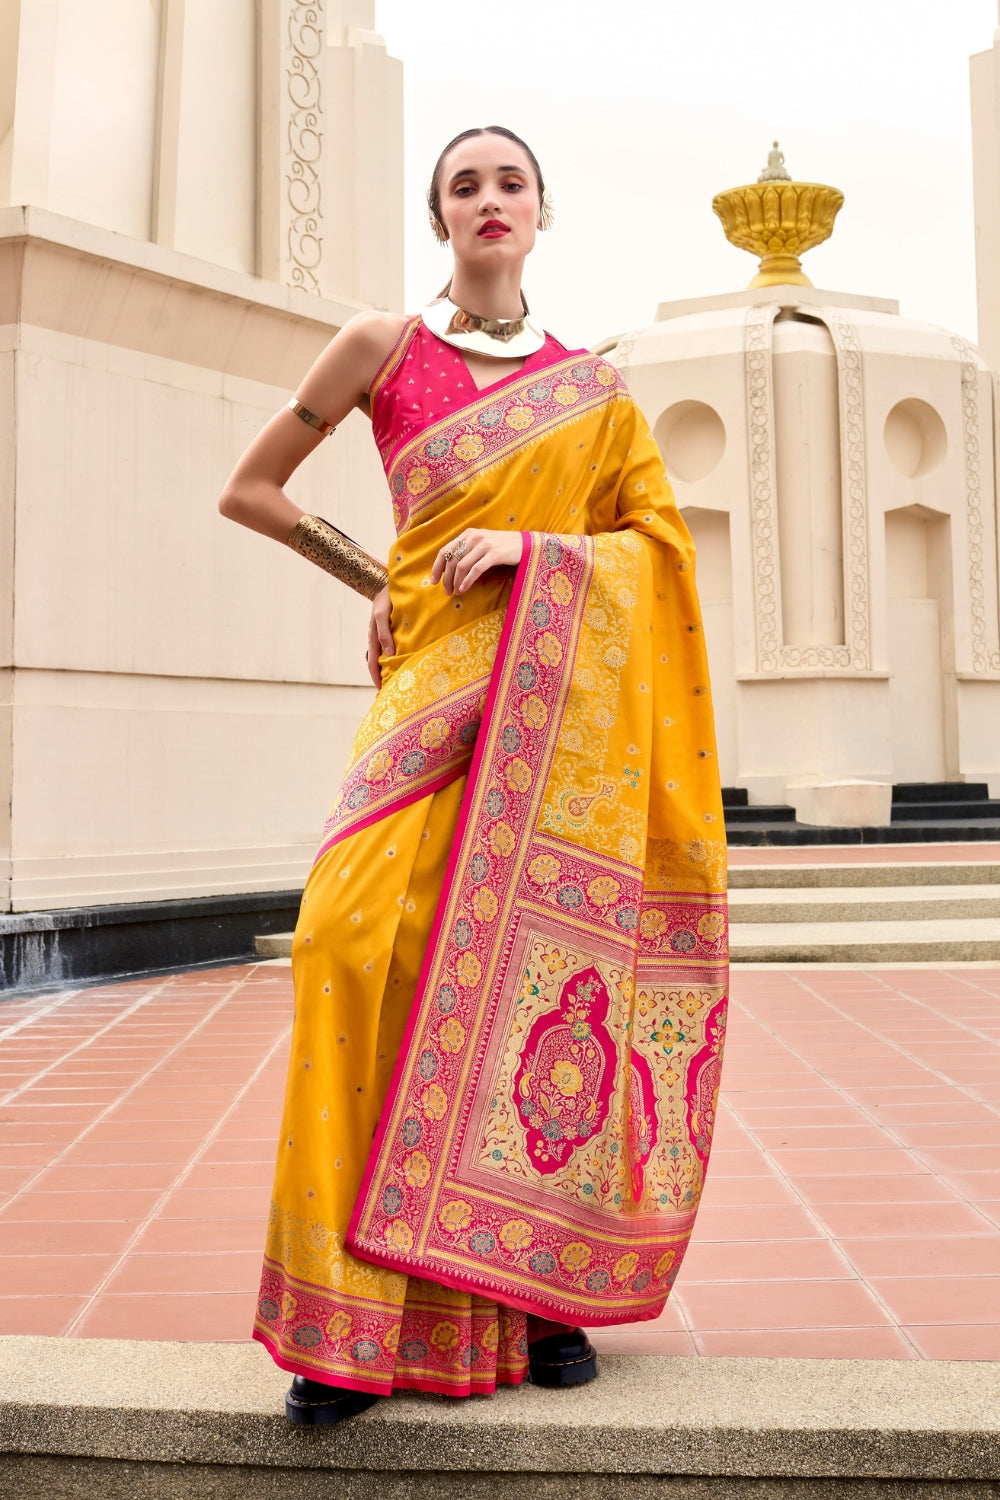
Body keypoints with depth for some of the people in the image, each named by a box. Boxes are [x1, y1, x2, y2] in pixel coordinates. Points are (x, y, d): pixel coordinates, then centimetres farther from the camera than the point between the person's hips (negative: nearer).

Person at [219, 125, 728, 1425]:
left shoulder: (593, 384, 15)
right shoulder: (383, 349, 11)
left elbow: (659, 535, 8)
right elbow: (247, 490, 15)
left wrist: (531, 549, -8)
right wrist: (378, 578, 15)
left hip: (569, 697, 1)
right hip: (440, 684, -1)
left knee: (551, 958, -6)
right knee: (368, 934, -19)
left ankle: (550, 1289, 8)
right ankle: (365, 1319, -11)